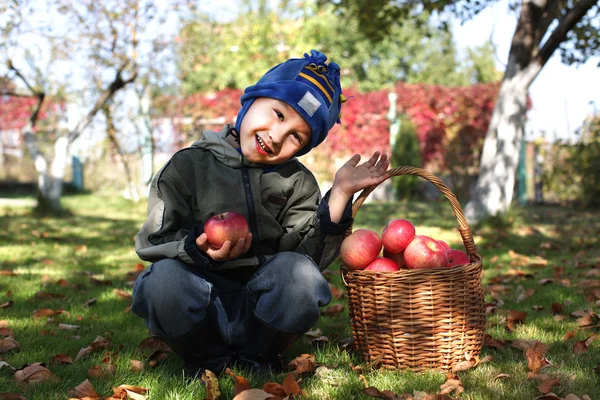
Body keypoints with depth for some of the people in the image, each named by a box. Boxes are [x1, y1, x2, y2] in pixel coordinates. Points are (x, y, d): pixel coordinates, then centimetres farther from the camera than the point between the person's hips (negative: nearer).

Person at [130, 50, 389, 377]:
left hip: (263, 307, 2)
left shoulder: (297, 183, 9)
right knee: (165, 277, -33)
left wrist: (340, 195, -12)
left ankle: (255, 356, -5)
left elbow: (310, 254, -5)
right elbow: (154, 241, -3)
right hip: (201, 303, -1)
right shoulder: (190, 165, 2)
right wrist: (197, 248, -23)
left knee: (300, 274, -29)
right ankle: (207, 358, -5)